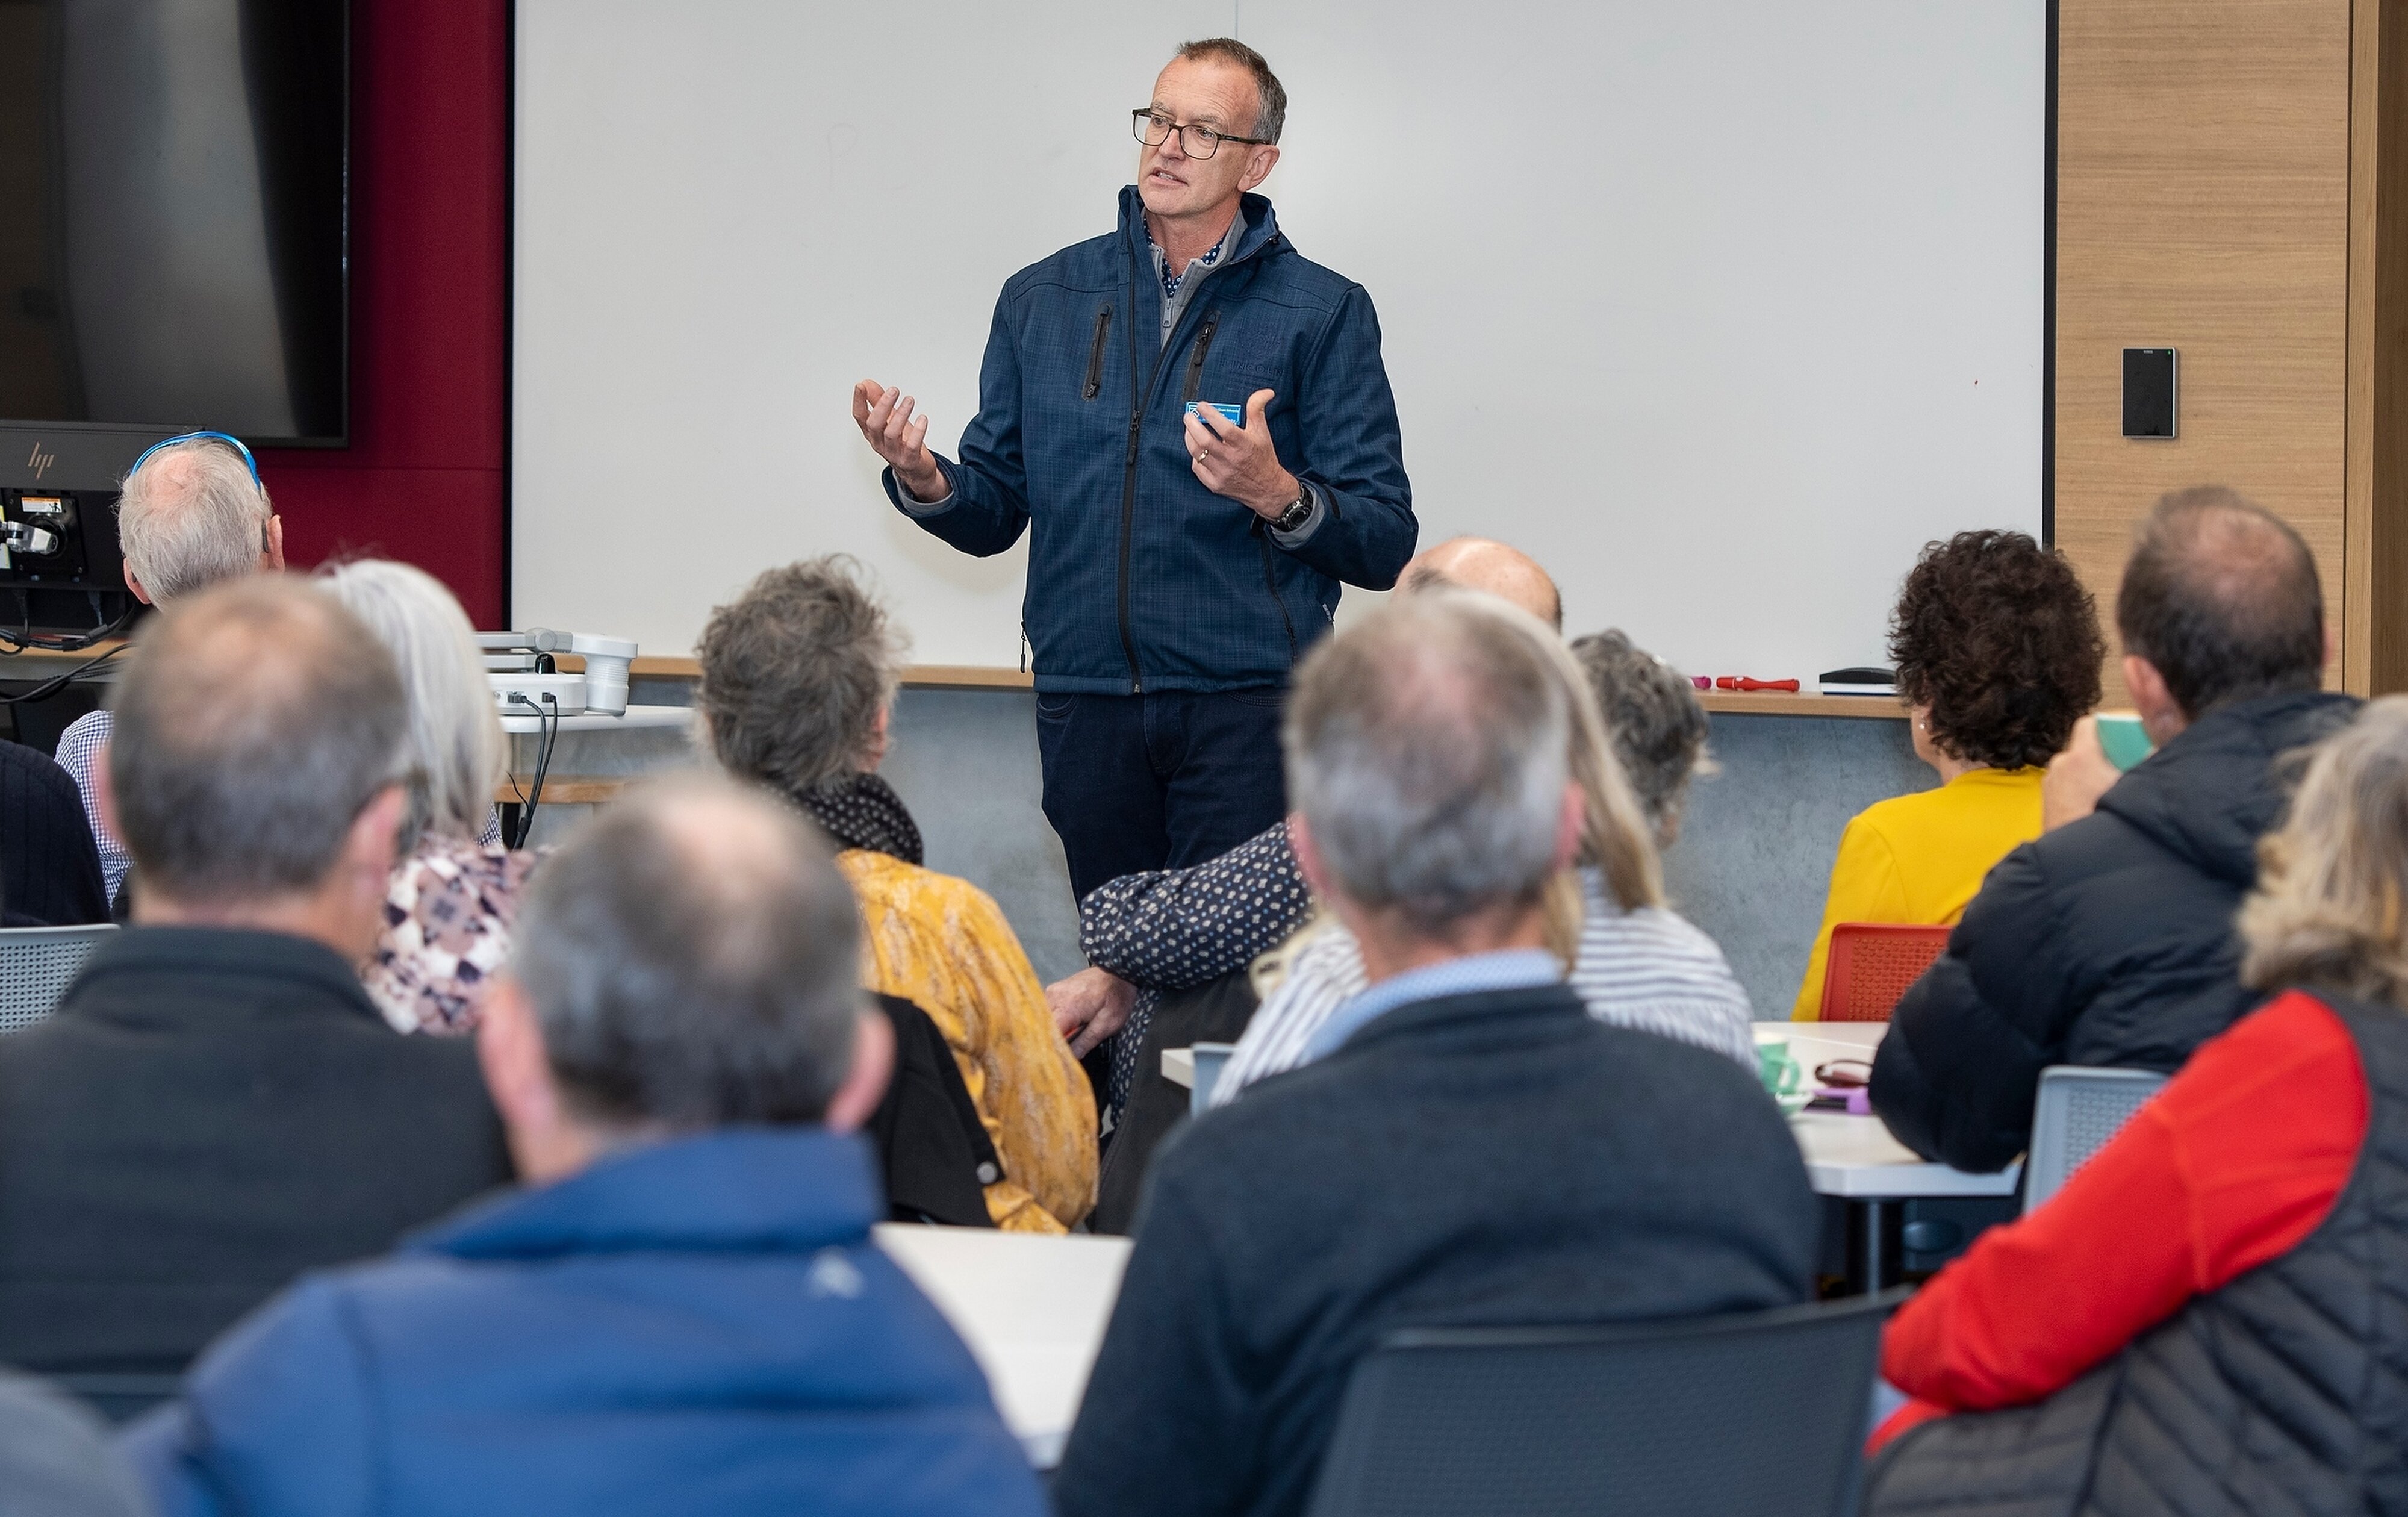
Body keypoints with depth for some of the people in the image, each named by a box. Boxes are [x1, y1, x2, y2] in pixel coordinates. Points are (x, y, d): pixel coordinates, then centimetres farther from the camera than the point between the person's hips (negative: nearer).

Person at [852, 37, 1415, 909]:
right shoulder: (1042, 299, 13)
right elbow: (995, 513, 15)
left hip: (1246, 705, -3)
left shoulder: (1322, 313, 2)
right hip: (1085, 700, 4)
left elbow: (1384, 549, -3)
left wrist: (1278, 497, -21)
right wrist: (924, 481, -7)